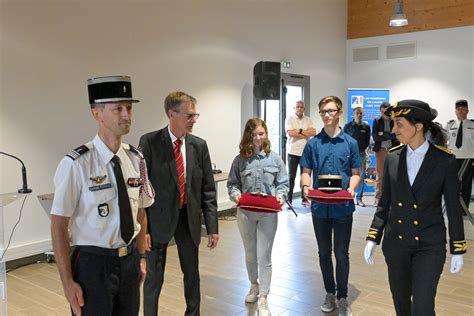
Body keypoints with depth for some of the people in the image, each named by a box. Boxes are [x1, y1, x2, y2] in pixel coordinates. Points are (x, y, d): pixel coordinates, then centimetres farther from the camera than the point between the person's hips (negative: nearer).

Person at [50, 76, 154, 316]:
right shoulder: (76, 164, -18)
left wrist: (141, 257, 10)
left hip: (129, 261, 5)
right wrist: (68, 282, -11)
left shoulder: (135, 159, -1)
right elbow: (58, 227, -13)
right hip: (93, 263, -5)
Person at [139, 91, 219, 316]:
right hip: (159, 219, -3)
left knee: (192, 273, 17)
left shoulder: (199, 145, 1)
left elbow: (208, 189, 2)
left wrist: (212, 227, -1)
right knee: (154, 276, 8)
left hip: (189, 218, 4)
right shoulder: (149, 142, -9)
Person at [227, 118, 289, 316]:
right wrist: (235, 194, -18)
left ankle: (263, 299, 14)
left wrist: (280, 196, -17)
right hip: (245, 213, 1)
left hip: (268, 213, -1)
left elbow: (283, 183, 1)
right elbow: (232, 183, 2)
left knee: (264, 255, 3)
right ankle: (254, 285, 42)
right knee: (250, 254, 18)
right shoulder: (240, 160, -3)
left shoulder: (274, 158, -2)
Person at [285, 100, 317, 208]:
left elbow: (313, 132, -3)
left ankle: (304, 199, 16)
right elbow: (290, 133, -14)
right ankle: (289, 199, 7)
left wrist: (299, 131, -10)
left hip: (305, 152, 3)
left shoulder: (308, 120, 11)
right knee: (291, 176, 1)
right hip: (293, 152, -3)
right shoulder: (289, 119, 1)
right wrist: (306, 134, -8)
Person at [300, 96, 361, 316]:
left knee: (341, 254, 6)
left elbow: (355, 173, 3)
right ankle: (330, 293, 31)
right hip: (319, 207, 2)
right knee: (324, 253, 14)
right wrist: (306, 186, -15)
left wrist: (351, 188, -17)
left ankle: (342, 297, 22)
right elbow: (306, 172, 6)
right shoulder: (313, 143, 2)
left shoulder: (350, 143, -1)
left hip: (343, 207, -2)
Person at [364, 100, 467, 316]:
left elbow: (453, 207, -4)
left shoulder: (445, 160, -9)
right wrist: (372, 238, 1)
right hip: (395, 242, 3)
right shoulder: (392, 157, -1)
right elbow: (385, 202, 5)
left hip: (429, 244, -3)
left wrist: (457, 249, -2)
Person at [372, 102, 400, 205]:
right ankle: (378, 198, 6)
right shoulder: (377, 121, 9)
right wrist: (389, 135, -9)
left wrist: (383, 134, -9)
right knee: (379, 175, 2)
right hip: (381, 149, 1)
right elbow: (375, 136, 0)